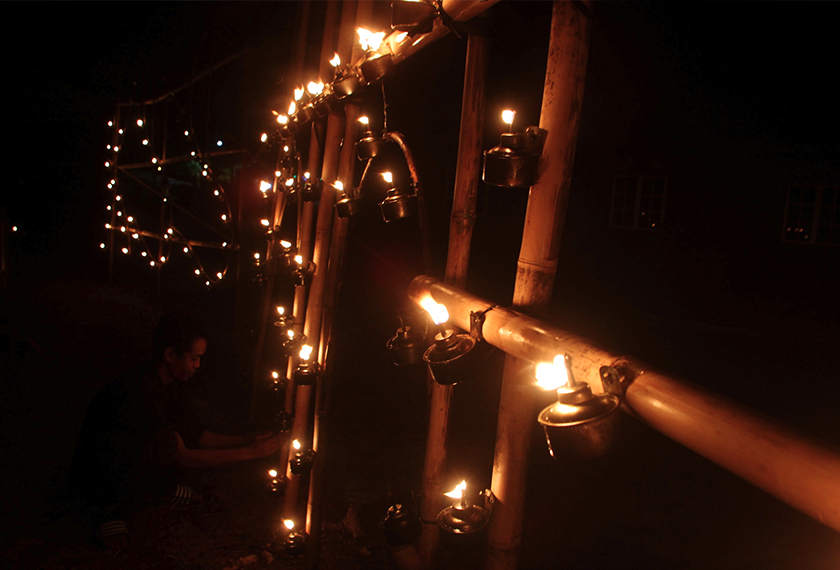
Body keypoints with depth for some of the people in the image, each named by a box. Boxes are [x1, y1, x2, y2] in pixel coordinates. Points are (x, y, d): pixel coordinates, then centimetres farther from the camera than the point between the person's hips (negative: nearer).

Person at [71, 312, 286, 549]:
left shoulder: (169, 383, -4)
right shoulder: (139, 392, -33)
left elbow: (198, 435, 0)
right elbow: (182, 457, -30)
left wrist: (248, 440, -13)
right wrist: (249, 452, -29)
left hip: (131, 462, 8)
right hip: (97, 482, -8)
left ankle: (162, 489, 10)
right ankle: (109, 512, -9)